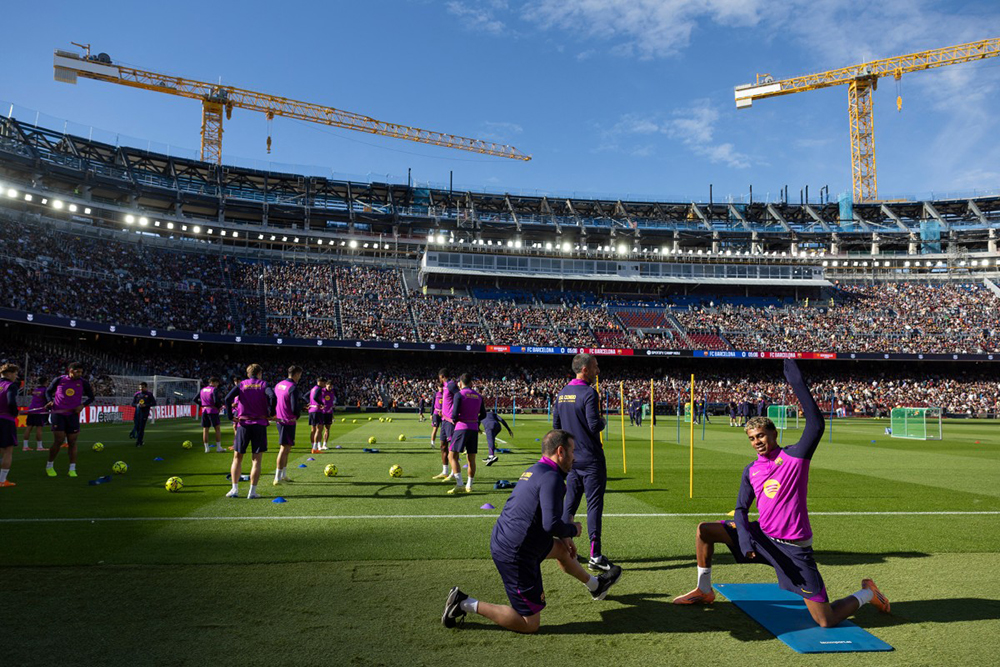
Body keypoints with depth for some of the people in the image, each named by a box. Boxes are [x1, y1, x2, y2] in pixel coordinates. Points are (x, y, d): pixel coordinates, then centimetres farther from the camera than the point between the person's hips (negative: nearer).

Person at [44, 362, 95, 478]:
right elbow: (48, 391, 14)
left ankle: (72, 469, 10)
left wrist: (82, 405, -8)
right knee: (58, 441, -8)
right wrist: (50, 401, -5)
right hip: (58, 413, -1)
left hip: (73, 415, 2)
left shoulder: (83, 383, 0)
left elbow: (91, 397, 9)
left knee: (72, 442, 3)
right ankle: (49, 466, 12)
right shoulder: (59, 380, -1)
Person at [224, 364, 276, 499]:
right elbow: (272, 396, -16)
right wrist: (271, 413, -5)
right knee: (257, 460, 3)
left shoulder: (241, 385, 7)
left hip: (243, 424, 2)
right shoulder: (263, 385, 2)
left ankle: (234, 489, 8)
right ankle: (252, 491, 0)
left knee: (237, 457, 13)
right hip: (260, 424, -1)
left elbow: (228, 399, -7)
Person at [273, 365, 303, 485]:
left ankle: (283, 475, 26)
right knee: (284, 448, -3)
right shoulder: (293, 387, -16)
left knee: (286, 448, 19)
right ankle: (278, 478, -1)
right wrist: (301, 404, 0)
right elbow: (295, 409, -20)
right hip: (289, 421, -9)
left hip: (279, 420, 9)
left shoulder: (278, 385, 10)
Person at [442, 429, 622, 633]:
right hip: (515, 556, -10)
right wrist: (572, 530, -6)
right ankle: (466, 604, 1)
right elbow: (551, 524, -27)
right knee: (529, 624, 2)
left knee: (561, 548, 31)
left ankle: (595, 585, 54)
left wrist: (564, 537, 22)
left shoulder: (534, 471, 9)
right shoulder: (552, 478, -21)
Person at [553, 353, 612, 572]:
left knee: (570, 503, 14)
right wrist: (602, 422, -1)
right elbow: (595, 425, -22)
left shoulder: (562, 394, 8)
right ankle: (595, 556, -1)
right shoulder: (588, 393, -16)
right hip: (591, 459, -7)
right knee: (594, 504, -2)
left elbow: (556, 425, 13)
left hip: (571, 458, 7)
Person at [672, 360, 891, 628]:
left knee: (826, 622, -4)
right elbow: (741, 509, 7)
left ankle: (867, 593, 27)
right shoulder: (751, 471, 6)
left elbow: (816, 424, -25)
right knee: (704, 530, -2)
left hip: (794, 547, -5)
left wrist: (797, 382, -28)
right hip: (763, 537, 5)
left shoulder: (796, 455, -10)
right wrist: (745, 537, -13)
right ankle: (704, 591, 18)